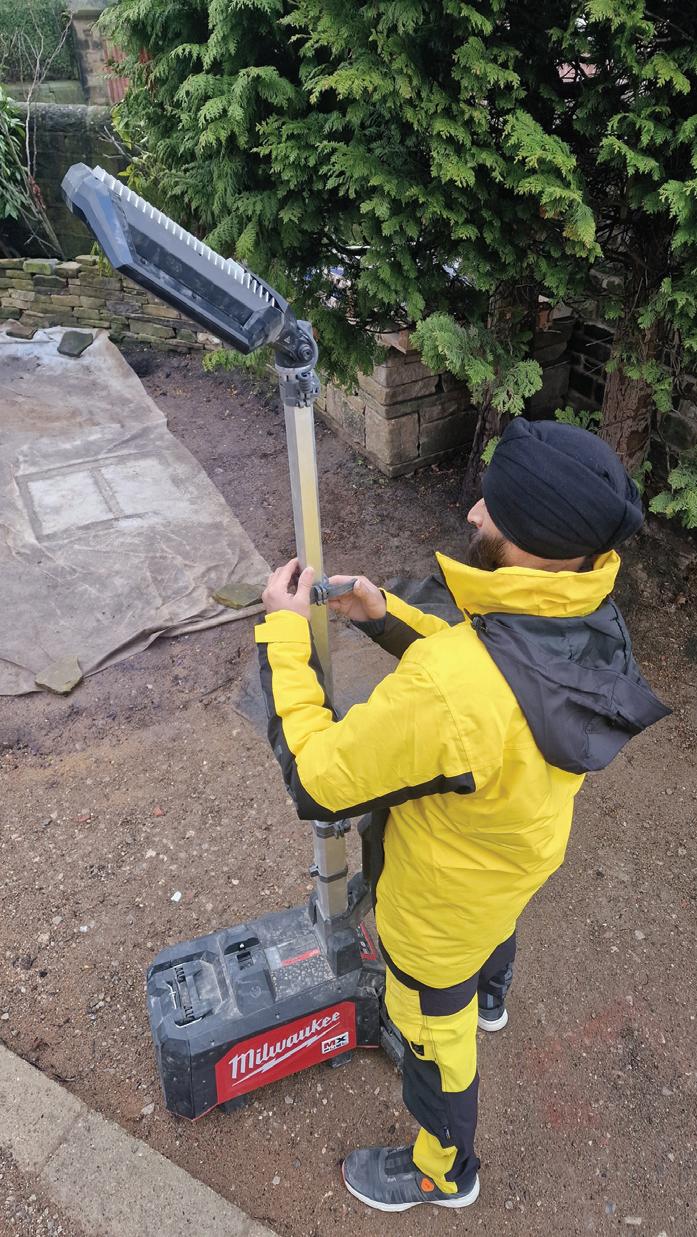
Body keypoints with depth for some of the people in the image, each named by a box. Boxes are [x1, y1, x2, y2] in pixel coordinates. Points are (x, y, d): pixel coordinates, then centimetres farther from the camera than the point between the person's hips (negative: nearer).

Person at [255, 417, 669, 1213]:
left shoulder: (445, 692, -47)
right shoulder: (591, 620, -21)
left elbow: (314, 778, -32)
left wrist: (284, 633, -24)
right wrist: (387, 616, -9)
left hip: (443, 900, -7)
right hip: (522, 850, 7)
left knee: (434, 1033, 23)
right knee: (495, 925, 40)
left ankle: (442, 1173, 54)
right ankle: (489, 999, 76)